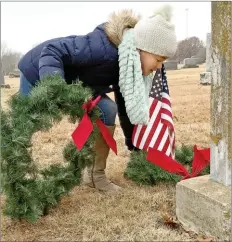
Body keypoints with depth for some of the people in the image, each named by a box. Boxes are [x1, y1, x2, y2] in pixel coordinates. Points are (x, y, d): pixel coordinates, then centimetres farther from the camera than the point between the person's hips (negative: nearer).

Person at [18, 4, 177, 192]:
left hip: (73, 82, 6)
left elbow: (126, 104, -1)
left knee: (107, 110, -13)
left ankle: (96, 175, 0)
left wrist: (133, 142, 4)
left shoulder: (130, 64, -12)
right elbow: (52, 50, -36)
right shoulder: (103, 48, -39)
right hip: (39, 72, -6)